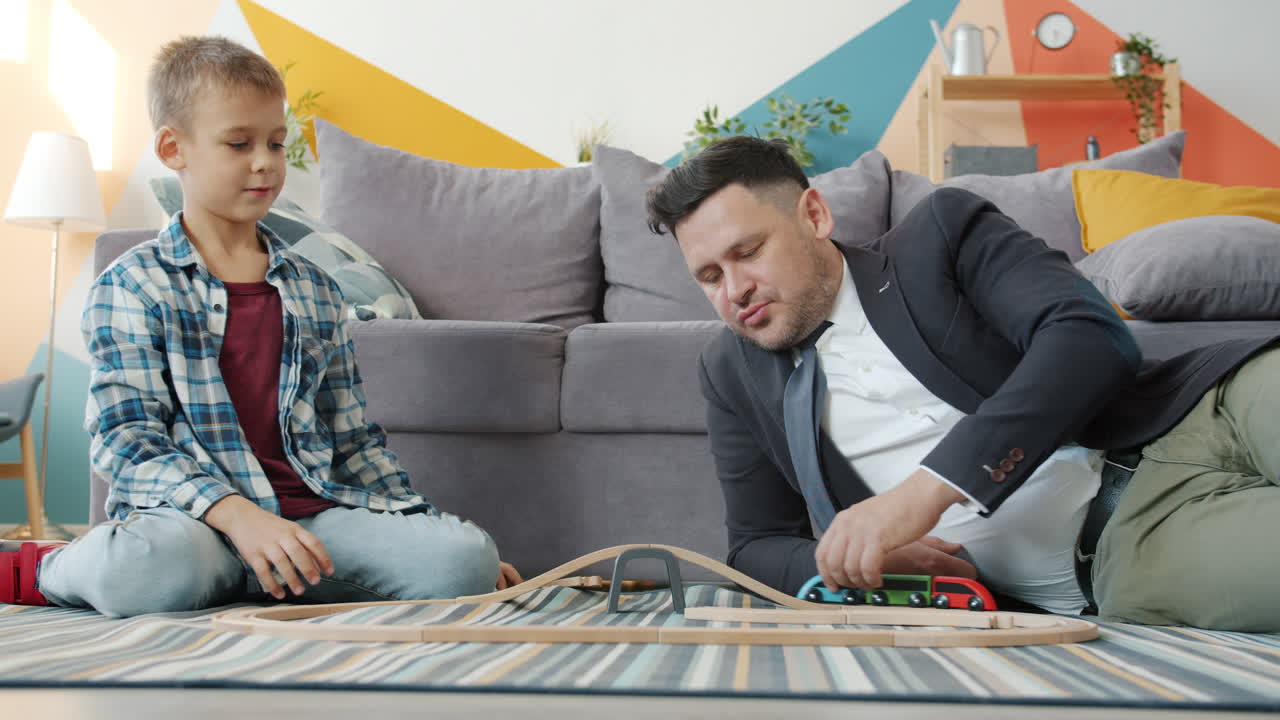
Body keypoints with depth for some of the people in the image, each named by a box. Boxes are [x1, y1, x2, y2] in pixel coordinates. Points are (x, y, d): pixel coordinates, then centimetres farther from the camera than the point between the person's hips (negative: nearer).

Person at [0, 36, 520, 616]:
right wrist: (237, 514, -24)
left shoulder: (314, 289, 19)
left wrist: (428, 536, 13)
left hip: (315, 516, 5)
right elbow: (127, 438, -8)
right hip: (192, 516, -5)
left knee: (466, 558, -22)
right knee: (156, 565, -42)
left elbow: (355, 441, 22)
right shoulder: (131, 286, 4)